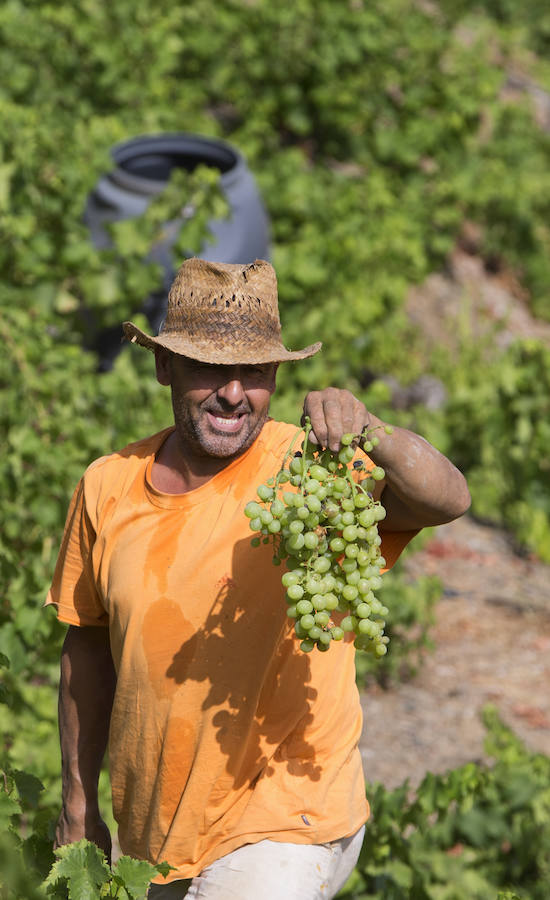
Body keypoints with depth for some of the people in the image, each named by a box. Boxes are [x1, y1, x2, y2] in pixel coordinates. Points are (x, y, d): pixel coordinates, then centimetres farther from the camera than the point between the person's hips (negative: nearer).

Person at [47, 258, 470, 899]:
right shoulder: (108, 487, -2)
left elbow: (447, 501, -33)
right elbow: (89, 644, 9)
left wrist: (372, 436, -52)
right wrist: (78, 803, 12)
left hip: (283, 829, -5)